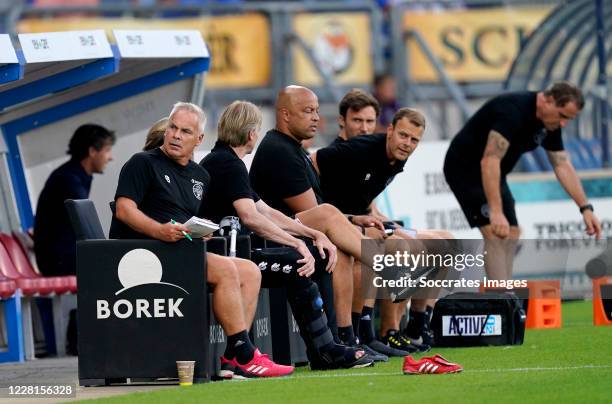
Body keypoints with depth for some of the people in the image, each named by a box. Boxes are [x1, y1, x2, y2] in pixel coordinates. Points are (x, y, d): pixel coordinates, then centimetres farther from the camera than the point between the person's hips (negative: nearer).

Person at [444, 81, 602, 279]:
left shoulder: (550, 123, -2)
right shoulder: (514, 110, -31)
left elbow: (563, 166, 5)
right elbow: (490, 160, -39)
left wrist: (585, 208, -3)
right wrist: (495, 212, -45)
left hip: (493, 174, 10)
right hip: (465, 168, -10)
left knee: (511, 234, 9)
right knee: (495, 233, -20)